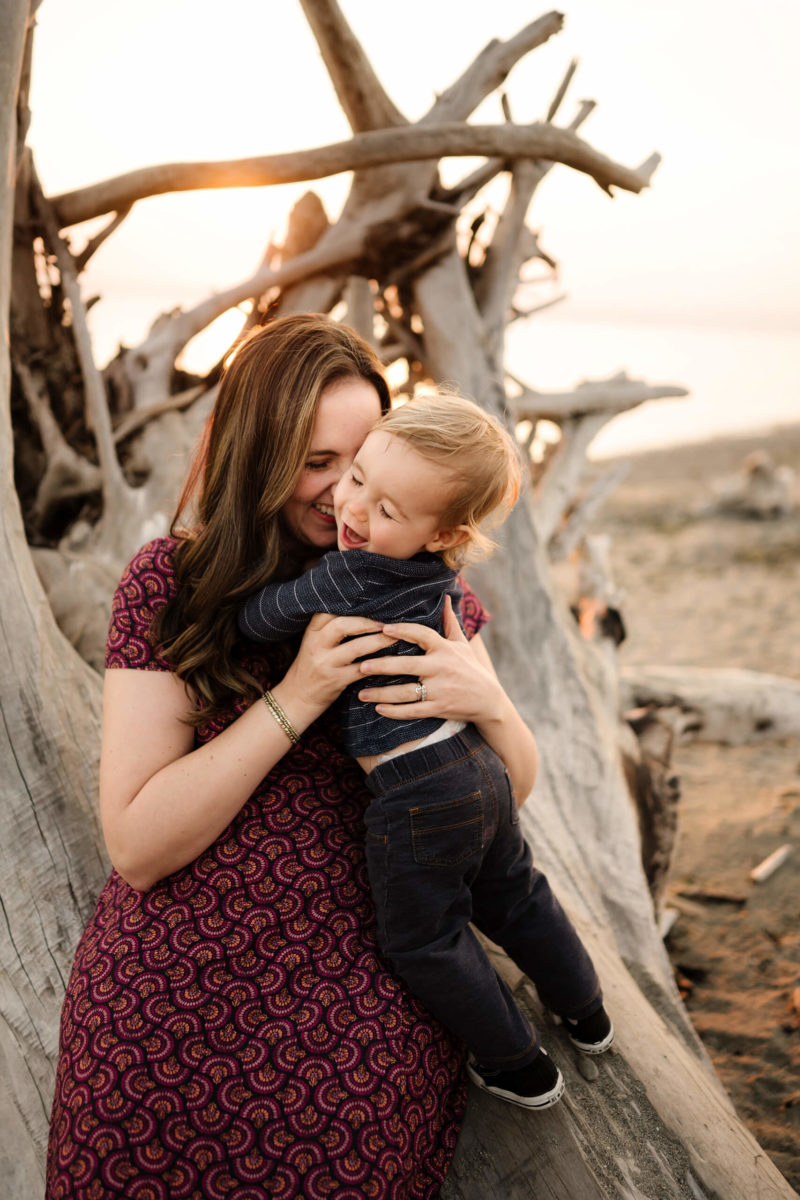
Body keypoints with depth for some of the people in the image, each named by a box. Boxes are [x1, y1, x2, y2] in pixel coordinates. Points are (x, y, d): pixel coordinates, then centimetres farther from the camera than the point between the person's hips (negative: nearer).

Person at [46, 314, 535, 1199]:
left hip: (358, 966, 1)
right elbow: (137, 846, -10)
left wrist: (486, 699, -19)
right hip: (175, 972, 0)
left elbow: (511, 789, 4)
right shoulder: (168, 583, -5)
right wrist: (297, 698, -19)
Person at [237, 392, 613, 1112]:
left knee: (425, 941, 16)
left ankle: (520, 1067, 33)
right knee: (515, 898, 29)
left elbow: (258, 619, -11)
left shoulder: (344, 580, -23)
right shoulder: (440, 572, 1)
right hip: (478, 766, 8)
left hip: (416, 798, -8)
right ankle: (587, 1014, 49)